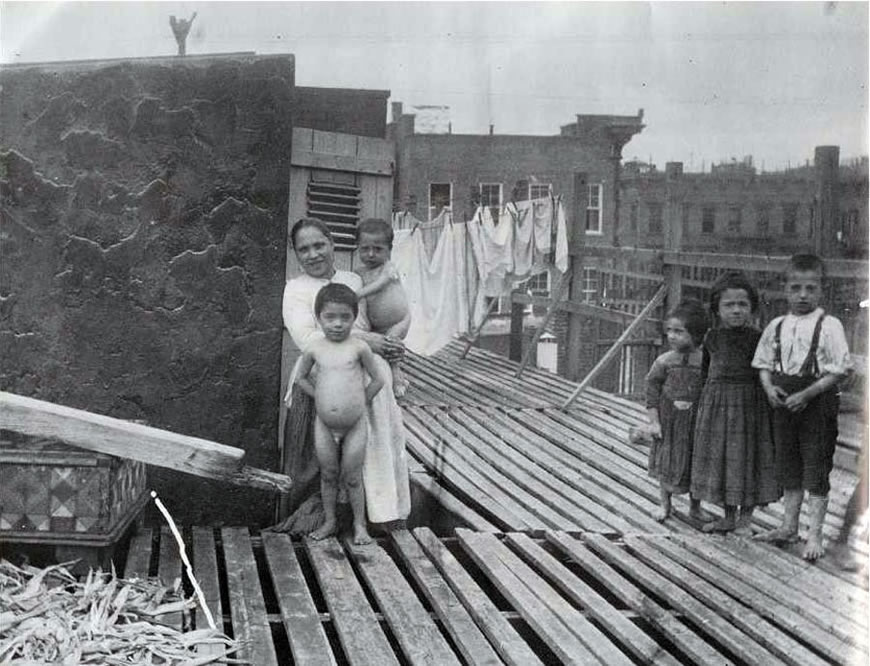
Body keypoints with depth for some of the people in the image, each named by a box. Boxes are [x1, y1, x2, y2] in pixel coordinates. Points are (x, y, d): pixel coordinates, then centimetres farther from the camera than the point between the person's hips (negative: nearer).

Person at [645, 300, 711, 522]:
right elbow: (652, 391, -2)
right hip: (669, 421, 0)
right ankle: (664, 504, 26)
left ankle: (695, 506, 26)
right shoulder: (664, 361, -6)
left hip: (696, 422, 0)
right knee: (667, 462, 9)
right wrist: (653, 421, -6)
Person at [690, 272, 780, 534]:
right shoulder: (712, 338, 3)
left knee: (748, 458, 3)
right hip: (715, 402, 4)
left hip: (748, 404, -4)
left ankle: (746, 517, 16)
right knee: (719, 458, 10)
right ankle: (728, 516, 23)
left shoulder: (756, 338, -7)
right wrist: (707, 396, 12)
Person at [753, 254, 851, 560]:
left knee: (816, 471, 1)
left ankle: (814, 535, 9)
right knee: (789, 469, 16)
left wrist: (806, 395, -20)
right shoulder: (777, 326, 5)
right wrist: (769, 387, -8)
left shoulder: (829, 326, -11)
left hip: (817, 405, -5)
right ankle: (788, 527, 28)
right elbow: (763, 363, 12)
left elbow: (838, 371, -13)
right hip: (784, 404, 5)